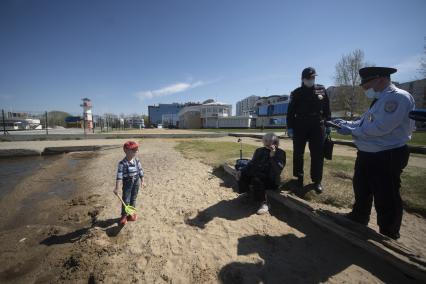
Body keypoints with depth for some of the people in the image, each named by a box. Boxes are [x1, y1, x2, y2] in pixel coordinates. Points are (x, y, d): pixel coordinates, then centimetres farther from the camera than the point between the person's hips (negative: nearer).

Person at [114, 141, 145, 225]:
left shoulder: (137, 161, -4)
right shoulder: (122, 163, -18)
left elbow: (140, 171, 5)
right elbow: (119, 175, -22)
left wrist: (142, 181, 9)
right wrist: (117, 187, -24)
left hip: (136, 182, 4)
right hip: (127, 183, -4)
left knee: (133, 199, 15)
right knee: (126, 200, 2)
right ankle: (124, 215, 19)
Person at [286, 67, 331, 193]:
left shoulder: (322, 90, 10)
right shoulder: (296, 93, 4)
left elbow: (327, 109, 12)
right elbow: (290, 112, 1)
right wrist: (290, 127, -6)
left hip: (317, 126, 1)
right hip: (300, 127, -1)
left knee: (318, 155, 2)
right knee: (298, 154, 5)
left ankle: (317, 181, 14)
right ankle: (299, 178, 21)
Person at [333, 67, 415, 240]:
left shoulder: (398, 97, -18)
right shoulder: (380, 100, 13)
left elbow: (380, 127, -27)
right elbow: (364, 122, 16)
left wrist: (351, 131, -19)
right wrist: (345, 123, 3)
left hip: (387, 158, -10)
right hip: (367, 155, 10)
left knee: (386, 201, 6)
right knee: (361, 192, 23)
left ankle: (388, 237, 26)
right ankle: (358, 221, 44)